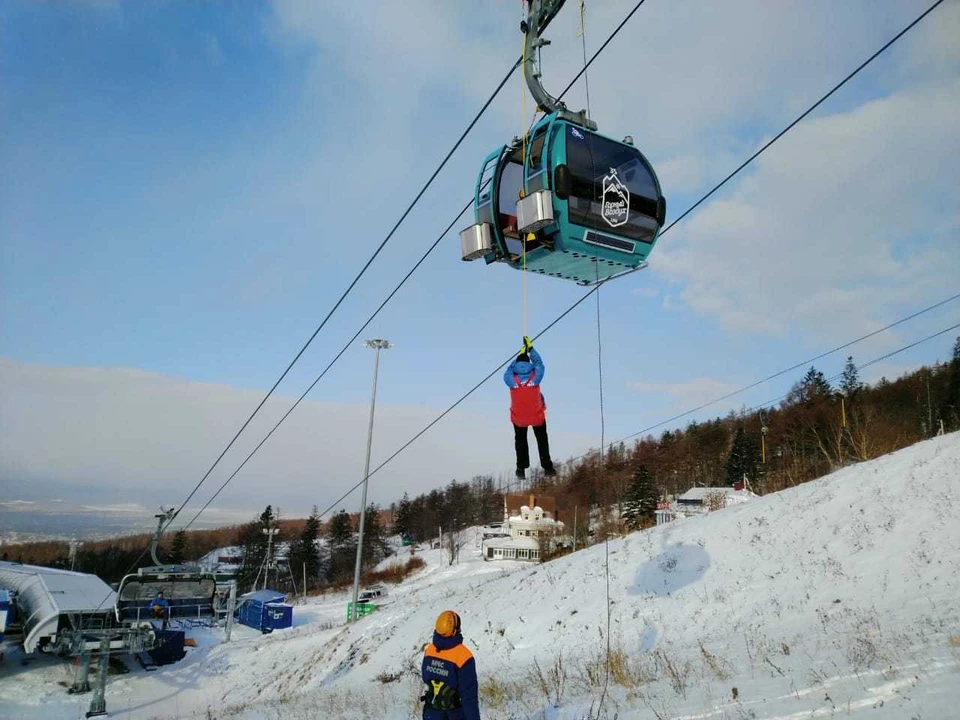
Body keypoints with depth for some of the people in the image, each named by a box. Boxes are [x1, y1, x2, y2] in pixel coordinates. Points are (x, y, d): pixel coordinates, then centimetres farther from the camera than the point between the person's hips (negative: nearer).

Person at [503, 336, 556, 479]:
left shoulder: (510, 380, -21)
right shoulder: (535, 377, -21)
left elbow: (509, 369, 2)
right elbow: (539, 363, -2)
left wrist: (520, 354, 9)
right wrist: (530, 348, 6)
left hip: (518, 418, 0)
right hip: (537, 416, 0)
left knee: (520, 441, 23)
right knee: (542, 440, 22)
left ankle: (521, 469, 26)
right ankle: (547, 467, 25)